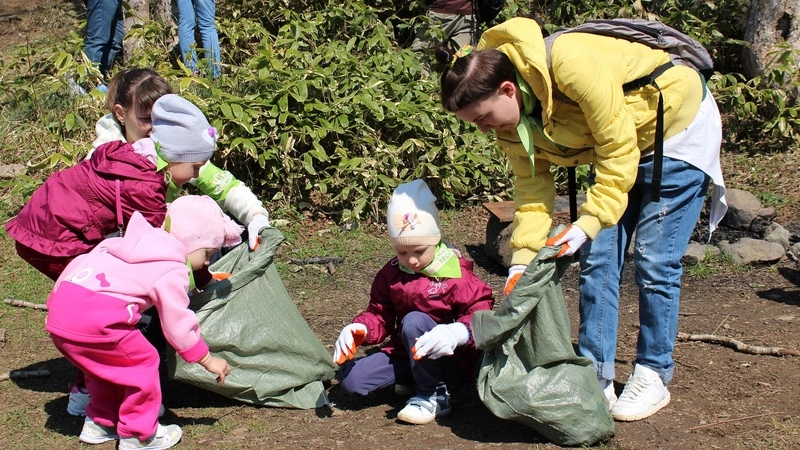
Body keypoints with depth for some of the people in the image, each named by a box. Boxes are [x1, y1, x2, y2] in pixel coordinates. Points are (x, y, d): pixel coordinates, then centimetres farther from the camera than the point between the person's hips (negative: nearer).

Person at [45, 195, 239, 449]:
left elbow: (78, 264, 29)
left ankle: (99, 423, 41)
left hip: (60, 305, 9)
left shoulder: (134, 244, 25)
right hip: (93, 318, -9)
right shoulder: (173, 272, -1)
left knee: (106, 364, 28)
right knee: (142, 362, 7)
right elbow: (178, 325, 2)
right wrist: (208, 360, 14)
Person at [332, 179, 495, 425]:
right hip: (405, 353, 6)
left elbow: (480, 315, -22)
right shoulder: (390, 275, 3)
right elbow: (379, 315, 8)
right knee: (351, 377, -12)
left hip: (450, 359, -6)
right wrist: (358, 329, -16)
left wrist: (456, 333, -44)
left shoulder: (456, 274, -15)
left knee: (414, 321, -33)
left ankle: (433, 395, -17)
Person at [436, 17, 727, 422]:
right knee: (597, 260, 0)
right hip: (618, 144, 7)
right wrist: (521, 259, -16)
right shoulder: (510, 116, -13)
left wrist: (588, 223, -32)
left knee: (654, 262, -8)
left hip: (679, 127, -7)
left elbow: (618, 150, -30)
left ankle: (653, 377, 4)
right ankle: (596, 378, 6)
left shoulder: (572, 65, -38)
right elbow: (532, 184, -8)